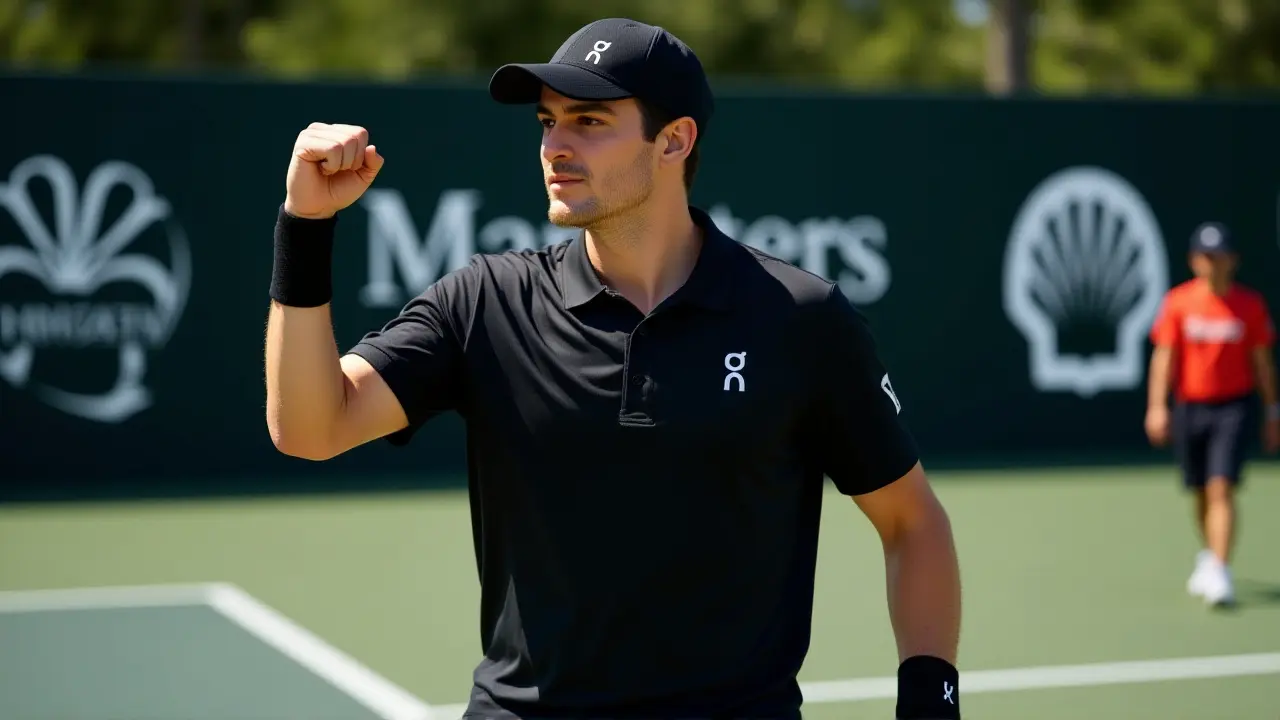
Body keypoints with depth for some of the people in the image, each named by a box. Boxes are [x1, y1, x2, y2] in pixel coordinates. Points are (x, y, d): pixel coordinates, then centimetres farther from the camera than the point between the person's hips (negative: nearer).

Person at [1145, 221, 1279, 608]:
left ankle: (1219, 574, -18)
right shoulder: (1177, 302, 0)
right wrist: (1157, 407, -11)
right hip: (1189, 406, 2)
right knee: (1200, 492, 13)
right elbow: (1164, 357, -2)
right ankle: (1209, 555, 38)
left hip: (1234, 406, -2)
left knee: (1221, 488, -15)